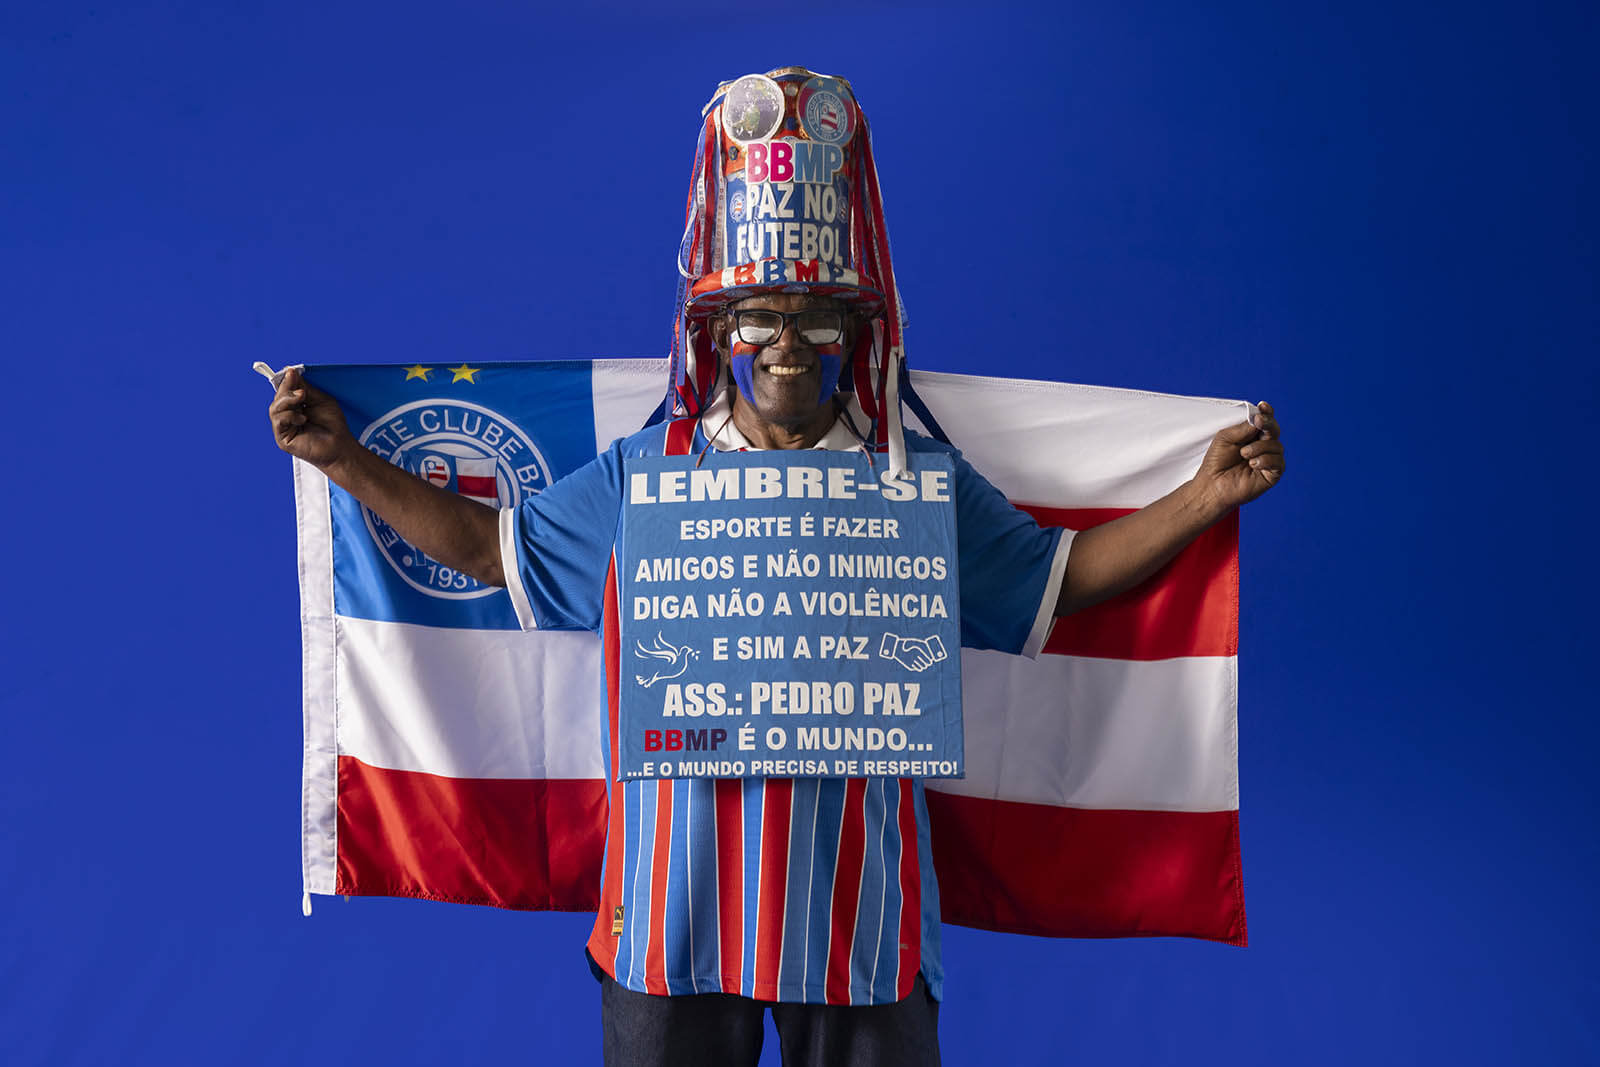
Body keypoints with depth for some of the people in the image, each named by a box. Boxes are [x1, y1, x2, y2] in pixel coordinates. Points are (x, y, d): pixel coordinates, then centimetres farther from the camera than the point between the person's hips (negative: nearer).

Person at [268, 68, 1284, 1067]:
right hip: (672, 908, 1)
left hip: (855, 915, 0)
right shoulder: (640, 473, 3)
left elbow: (1060, 574, 8)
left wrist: (1201, 498, -2)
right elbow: (487, 544, 12)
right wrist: (345, 456, 9)